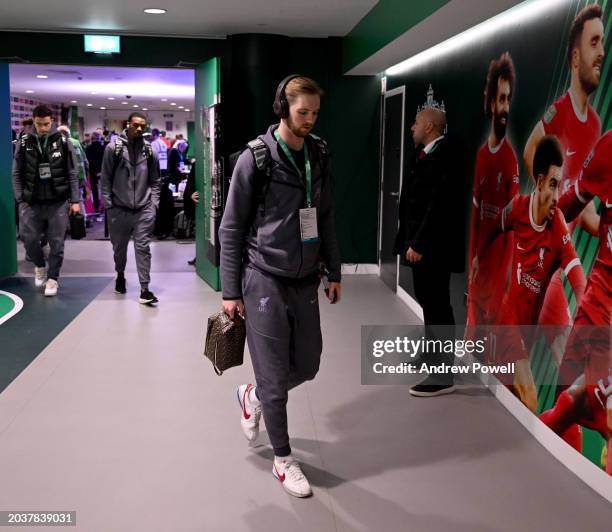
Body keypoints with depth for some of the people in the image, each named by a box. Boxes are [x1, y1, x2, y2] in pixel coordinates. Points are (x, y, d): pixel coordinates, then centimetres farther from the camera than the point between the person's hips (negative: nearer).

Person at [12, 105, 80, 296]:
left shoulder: (63, 142, -2)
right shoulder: (24, 143, 1)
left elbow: (72, 174, 1)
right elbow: (17, 174, 5)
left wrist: (75, 200, -2)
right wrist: (20, 199, -1)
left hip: (58, 202, -1)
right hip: (32, 202, 1)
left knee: (56, 243, 2)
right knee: (28, 237, -2)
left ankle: (52, 278, 18)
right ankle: (39, 266, 28)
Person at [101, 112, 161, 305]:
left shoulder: (150, 151, 6)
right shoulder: (113, 148, -2)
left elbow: (155, 181, 12)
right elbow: (106, 178, 0)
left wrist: (154, 203, 2)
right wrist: (107, 202, -5)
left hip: (144, 209, 1)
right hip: (119, 209, 0)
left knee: (143, 247, -4)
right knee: (119, 246, 13)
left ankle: (145, 289, -5)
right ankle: (120, 275, 40)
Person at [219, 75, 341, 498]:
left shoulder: (319, 155, 5)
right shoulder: (256, 159, -11)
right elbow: (231, 229, -7)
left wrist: (334, 271, 14)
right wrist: (231, 291, -7)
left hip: (305, 280, 6)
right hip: (265, 279, -5)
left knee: (307, 365, 13)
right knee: (276, 376, 3)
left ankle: (252, 397, 42)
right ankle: (284, 460, 22)